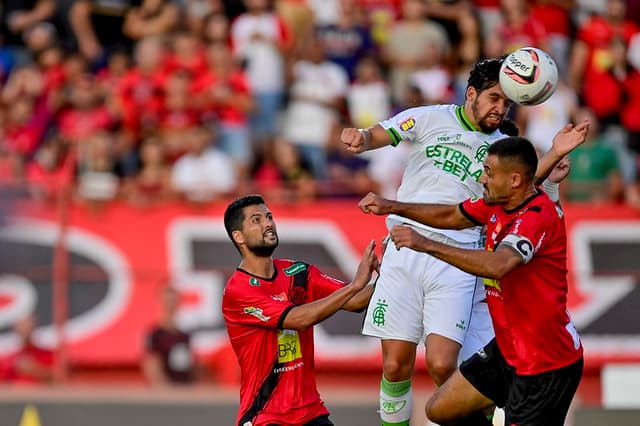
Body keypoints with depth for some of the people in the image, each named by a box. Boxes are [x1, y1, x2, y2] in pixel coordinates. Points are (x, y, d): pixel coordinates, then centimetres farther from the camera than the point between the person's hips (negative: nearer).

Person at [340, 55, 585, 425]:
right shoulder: (432, 119, 8)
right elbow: (377, 136, 4)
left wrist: (555, 155, -20)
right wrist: (360, 139, -20)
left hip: (457, 262, 0)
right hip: (405, 251, 0)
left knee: (442, 366, -13)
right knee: (395, 365, -3)